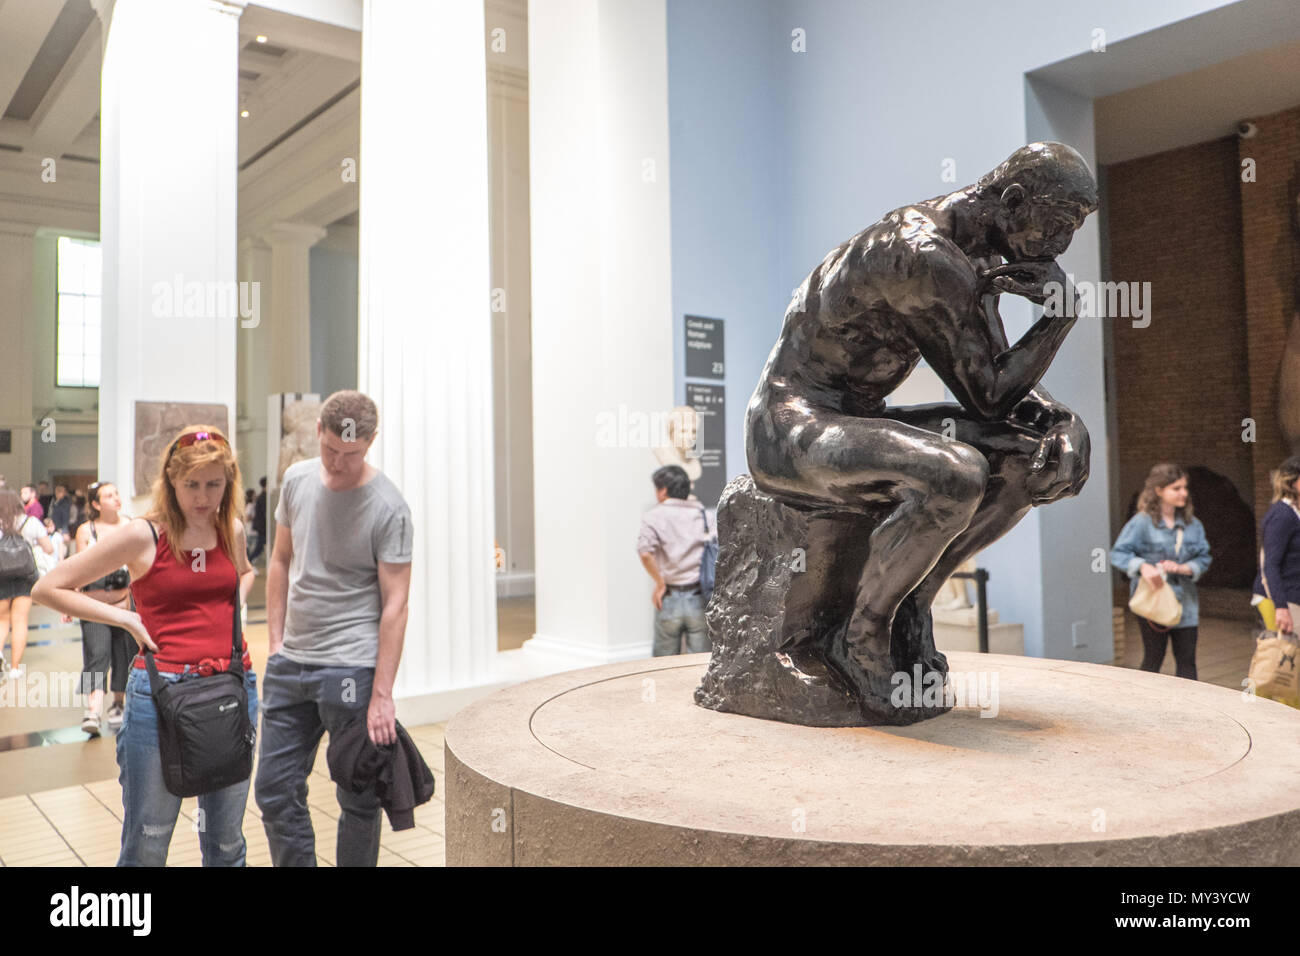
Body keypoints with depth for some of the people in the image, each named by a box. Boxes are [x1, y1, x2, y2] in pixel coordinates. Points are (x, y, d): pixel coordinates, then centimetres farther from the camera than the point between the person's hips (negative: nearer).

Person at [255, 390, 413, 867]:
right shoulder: (297, 479, 5)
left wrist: (382, 695, -16)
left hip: (351, 667, -6)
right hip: (290, 665, 6)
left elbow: (394, 605, -13)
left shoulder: (388, 507, -13)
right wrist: (276, 640, 10)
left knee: (358, 800, 6)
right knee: (275, 792, 13)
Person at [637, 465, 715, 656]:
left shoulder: (654, 516, -2)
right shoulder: (702, 514, 7)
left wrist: (660, 584, -8)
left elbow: (645, 552, -18)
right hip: (700, 599, 2)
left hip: (669, 599, -2)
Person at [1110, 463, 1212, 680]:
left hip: (1184, 603, 5)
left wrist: (1182, 568, -13)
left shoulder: (1192, 524, 7)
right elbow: (1118, 554, -12)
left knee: (1187, 662, 6)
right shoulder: (1142, 522, -9)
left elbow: (1204, 558, 7)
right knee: (1153, 660, 4)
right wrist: (1142, 566, -29)